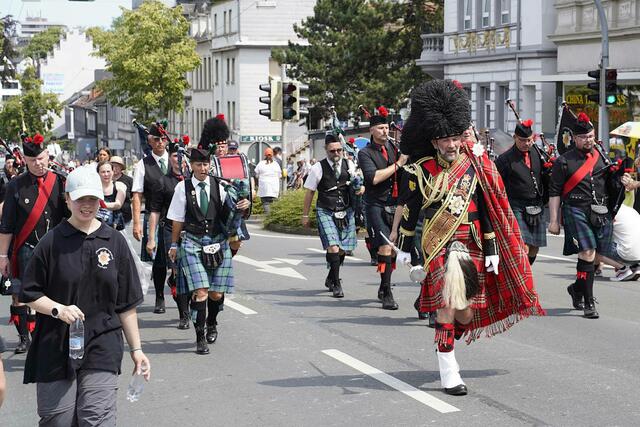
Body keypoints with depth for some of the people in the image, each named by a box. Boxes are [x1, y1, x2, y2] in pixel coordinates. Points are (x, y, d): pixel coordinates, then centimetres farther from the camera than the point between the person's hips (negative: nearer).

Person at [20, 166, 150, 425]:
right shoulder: (52, 241, 0)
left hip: (102, 350, 1)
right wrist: (58, 309, -15)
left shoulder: (114, 242, 6)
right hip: (55, 348, -1)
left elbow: (126, 304, 10)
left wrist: (135, 349, 8)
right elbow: (30, 295, 3)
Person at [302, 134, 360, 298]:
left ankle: (331, 278, 31)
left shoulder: (349, 165, 4)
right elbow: (309, 192, 3)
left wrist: (360, 188, -10)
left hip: (346, 212, 4)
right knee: (333, 247, -16)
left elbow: (358, 184, 15)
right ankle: (336, 284, -6)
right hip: (326, 212, -3)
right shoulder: (318, 168, -4)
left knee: (343, 249, 7)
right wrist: (305, 215, 5)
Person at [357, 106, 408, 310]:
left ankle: (384, 288, 29)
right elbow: (374, 178, -18)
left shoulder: (394, 147, 9)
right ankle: (387, 294, -9)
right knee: (385, 248, -14)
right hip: (377, 207, -5)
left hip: (396, 206, 5)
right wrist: (398, 164, -17)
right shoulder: (365, 153, -4)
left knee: (393, 248, 11)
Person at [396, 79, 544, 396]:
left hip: (471, 247, 3)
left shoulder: (473, 166, 5)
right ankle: (448, 373, -3)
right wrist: (404, 248, 6)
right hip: (439, 247, -3)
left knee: (466, 314, 5)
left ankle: (445, 339, 40)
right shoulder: (421, 170, -3)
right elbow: (410, 209, 5)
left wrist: (491, 250, 4)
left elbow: (486, 210, 7)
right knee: (448, 306, -11)